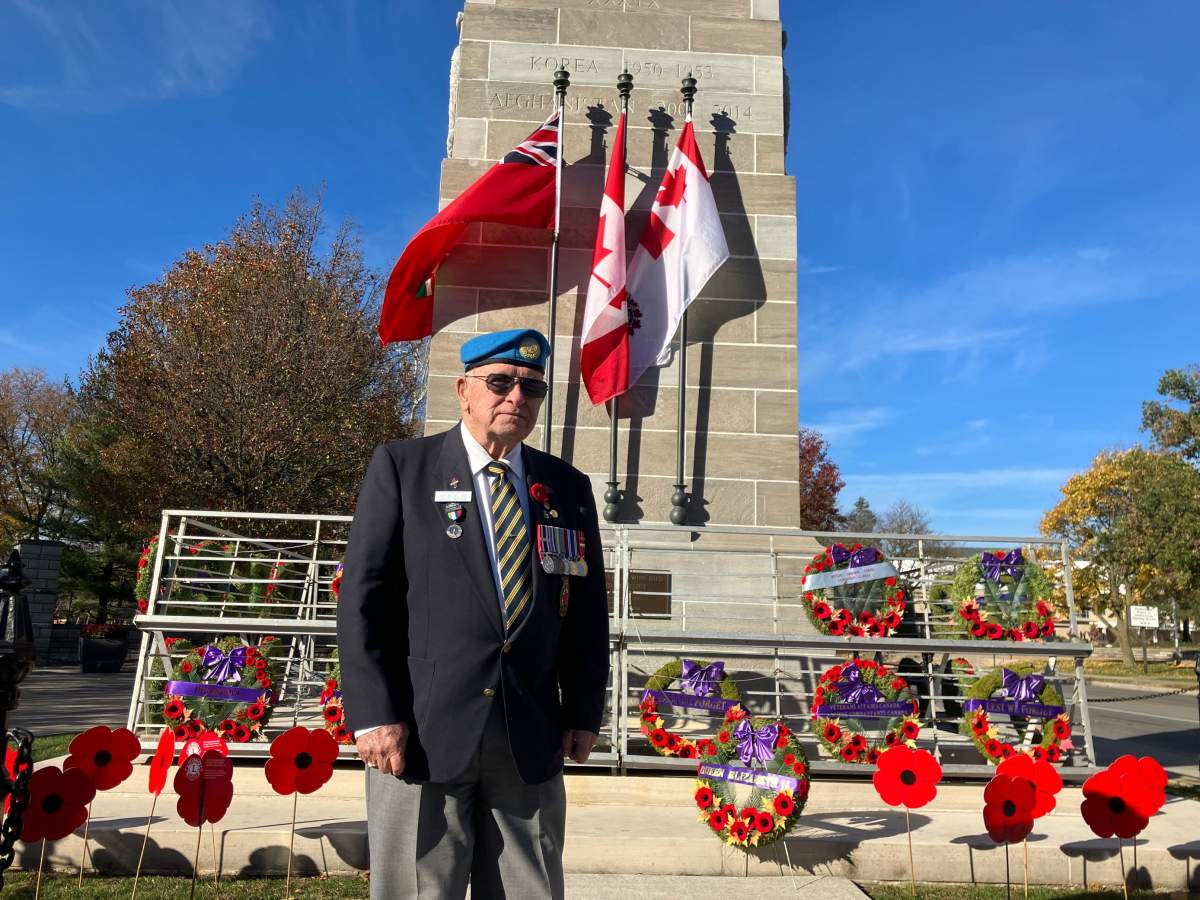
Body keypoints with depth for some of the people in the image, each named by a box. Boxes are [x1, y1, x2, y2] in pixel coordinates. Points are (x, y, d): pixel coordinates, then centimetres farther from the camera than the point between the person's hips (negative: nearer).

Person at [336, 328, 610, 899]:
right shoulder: (401, 467, 1)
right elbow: (363, 596, -4)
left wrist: (585, 713, 6)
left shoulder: (569, 488, 9)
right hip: (422, 733, -3)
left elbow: (588, 610, 10)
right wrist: (374, 714, -11)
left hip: (531, 740, 3)